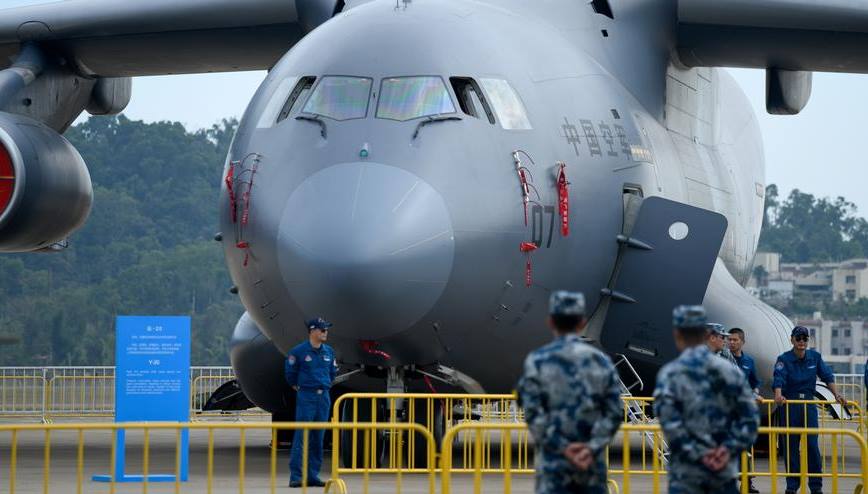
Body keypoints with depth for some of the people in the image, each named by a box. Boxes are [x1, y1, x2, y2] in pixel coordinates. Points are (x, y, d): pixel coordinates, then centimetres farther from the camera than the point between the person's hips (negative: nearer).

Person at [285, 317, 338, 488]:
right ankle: (296, 476, -9)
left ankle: (313, 475, 11)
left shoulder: (329, 352, 10)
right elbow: (290, 373, 5)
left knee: (318, 438, 6)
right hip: (306, 397, -5)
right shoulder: (298, 351, -6)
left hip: (324, 397, 5)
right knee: (302, 436, -9)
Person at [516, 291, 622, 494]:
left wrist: (562, 447, -8)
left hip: (553, 463, -2)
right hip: (593, 462, 2)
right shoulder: (601, 361, 6)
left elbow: (533, 413, -9)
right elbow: (615, 413, 0)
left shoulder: (537, 361, -2)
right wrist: (592, 447, -6)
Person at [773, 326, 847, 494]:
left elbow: (828, 377, 2)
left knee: (812, 444, -4)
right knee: (791, 446, 2)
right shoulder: (784, 359, -8)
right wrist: (778, 395, -41)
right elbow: (779, 379, -23)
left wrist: (836, 394, -12)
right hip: (789, 405, -2)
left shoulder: (815, 357, 4)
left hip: (809, 404, 2)